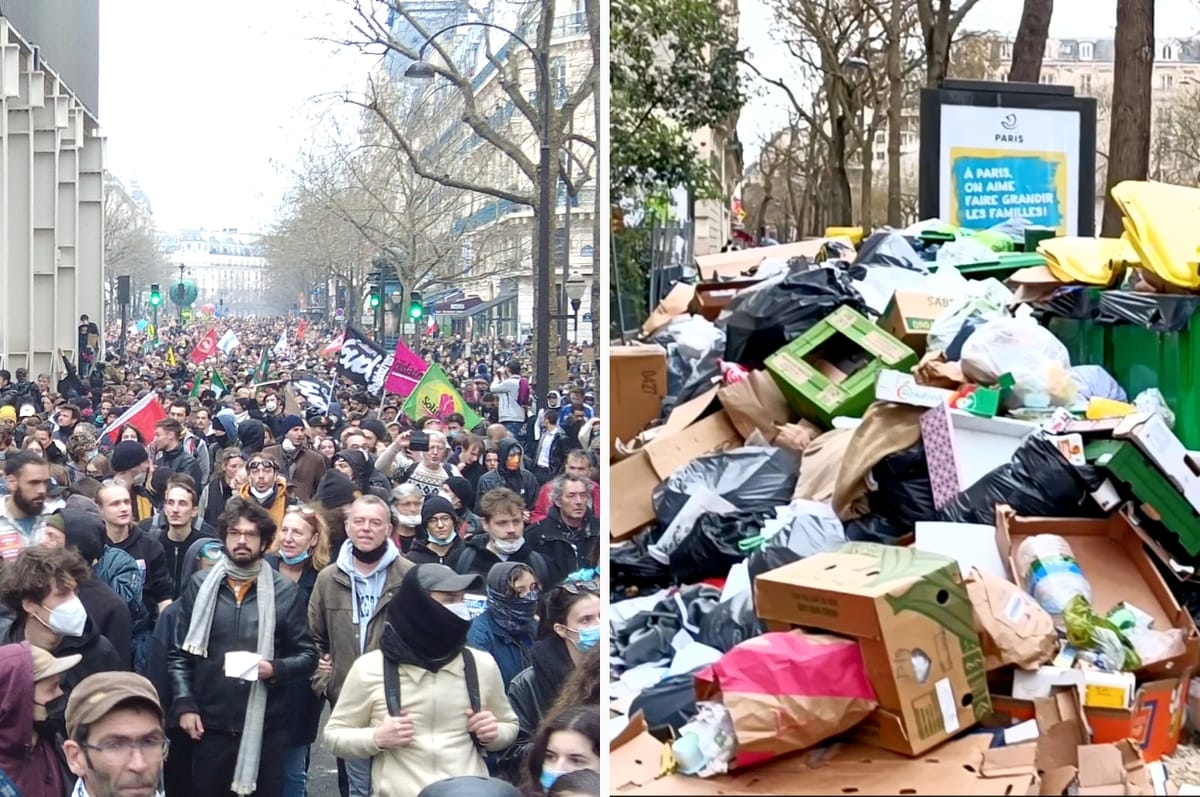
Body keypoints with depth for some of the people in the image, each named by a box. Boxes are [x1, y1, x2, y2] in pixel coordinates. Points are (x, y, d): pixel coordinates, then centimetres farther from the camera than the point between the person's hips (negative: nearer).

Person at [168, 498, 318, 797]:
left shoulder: (285, 591, 1)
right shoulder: (199, 586, 5)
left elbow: (308, 655, 2)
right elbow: (179, 654, 5)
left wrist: (276, 668, -17)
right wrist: (184, 705, -5)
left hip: (266, 727, -1)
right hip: (210, 725, 1)